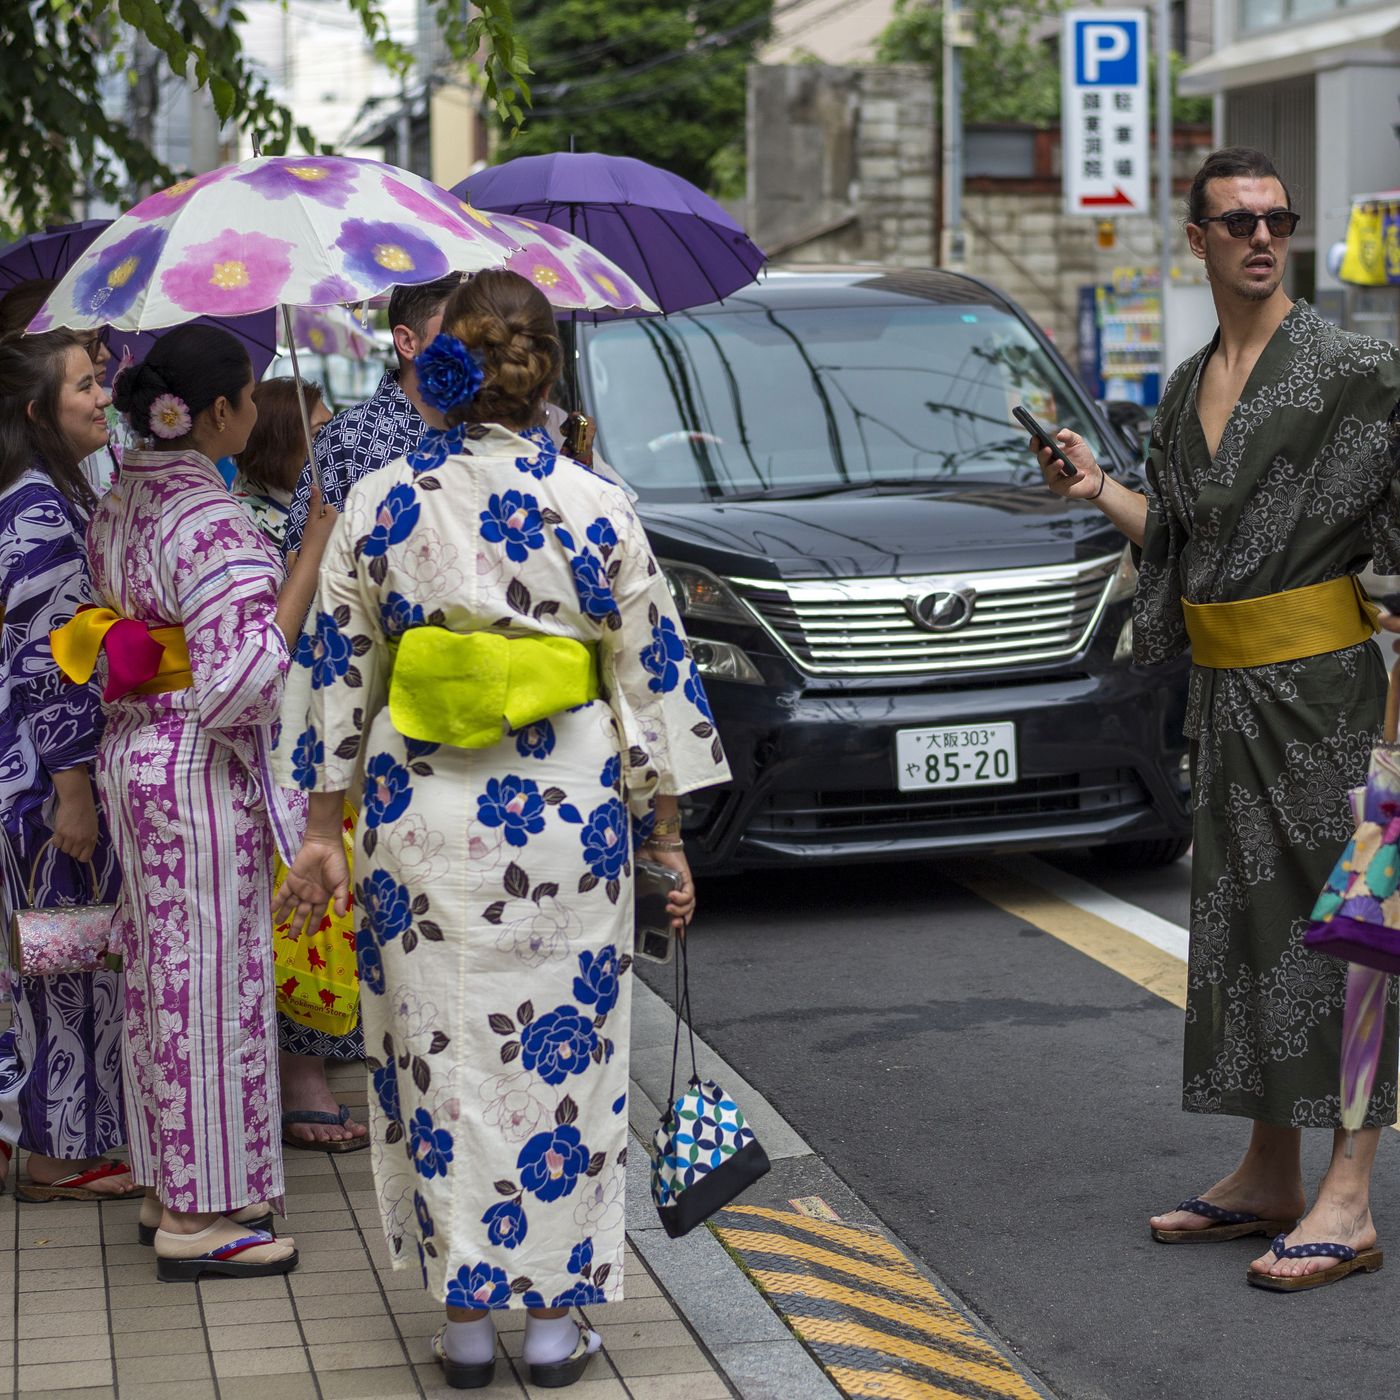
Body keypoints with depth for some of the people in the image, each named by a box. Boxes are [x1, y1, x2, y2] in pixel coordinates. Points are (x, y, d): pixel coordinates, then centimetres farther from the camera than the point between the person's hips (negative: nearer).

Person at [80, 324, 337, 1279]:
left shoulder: (119, 503, 8)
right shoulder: (212, 524, -20)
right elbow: (240, 682, -26)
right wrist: (316, 552, -25)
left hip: (131, 759, 9)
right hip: (202, 771, -9)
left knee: (163, 973, 16)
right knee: (210, 980, -1)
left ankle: (169, 1184, 27)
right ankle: (199, 1218, 8)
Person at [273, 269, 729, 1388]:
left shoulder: (380, 505, -3)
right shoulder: (595, 510, -6)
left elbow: (335, 669, 2)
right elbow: (653, 678, -2)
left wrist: (323, 829, 9)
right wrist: (667, 836, 7)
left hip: (423, 823, 1)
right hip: (562, 825, -1)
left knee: (443, 1058, 9)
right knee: (562, 1060, 9)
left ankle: (466, 1315, 16)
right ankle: (556, 1312, 17)